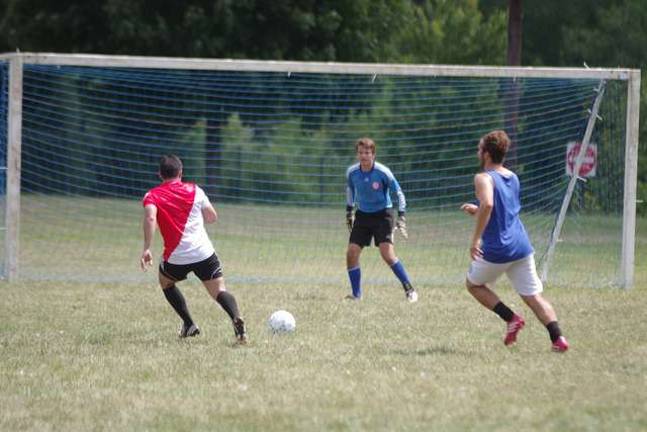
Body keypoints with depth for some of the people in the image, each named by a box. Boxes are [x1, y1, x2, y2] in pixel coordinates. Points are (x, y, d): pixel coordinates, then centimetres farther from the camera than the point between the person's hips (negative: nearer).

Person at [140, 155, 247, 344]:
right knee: (219, 292, -2)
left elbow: (150, 218, -19)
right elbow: (212, 217, 15)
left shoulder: (152, 196, 1)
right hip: (204, 253, 1)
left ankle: (189, 325, 25)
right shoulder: (194, 190, 8)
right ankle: (236, 318, -32)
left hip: (176, 257, -1)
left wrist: (146, 249, -22)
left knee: (165, 282, 30)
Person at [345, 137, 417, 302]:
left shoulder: (383, 172, -17)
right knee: (351, 254, -6)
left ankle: (409, 289, -7)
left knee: (387, 253, -19)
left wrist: (401, 218, -14)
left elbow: (399, 194, -8)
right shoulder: (352, 172, -6)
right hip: (362, 215, 5)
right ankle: (356, 294, 6)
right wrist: (349, 210, 19)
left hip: (382, 214, -4)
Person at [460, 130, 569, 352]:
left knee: (473, 284, 19)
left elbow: (487, 205, -29)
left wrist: (476, 239, -27)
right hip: (521, 247, 6)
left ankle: (511, 318, 1)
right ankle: (557, 338, -15)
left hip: (496, 249, -6)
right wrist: (476, 211, 28)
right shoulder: (513, 177, 15)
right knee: (533, 296, 5)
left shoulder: (484, 179, -10)